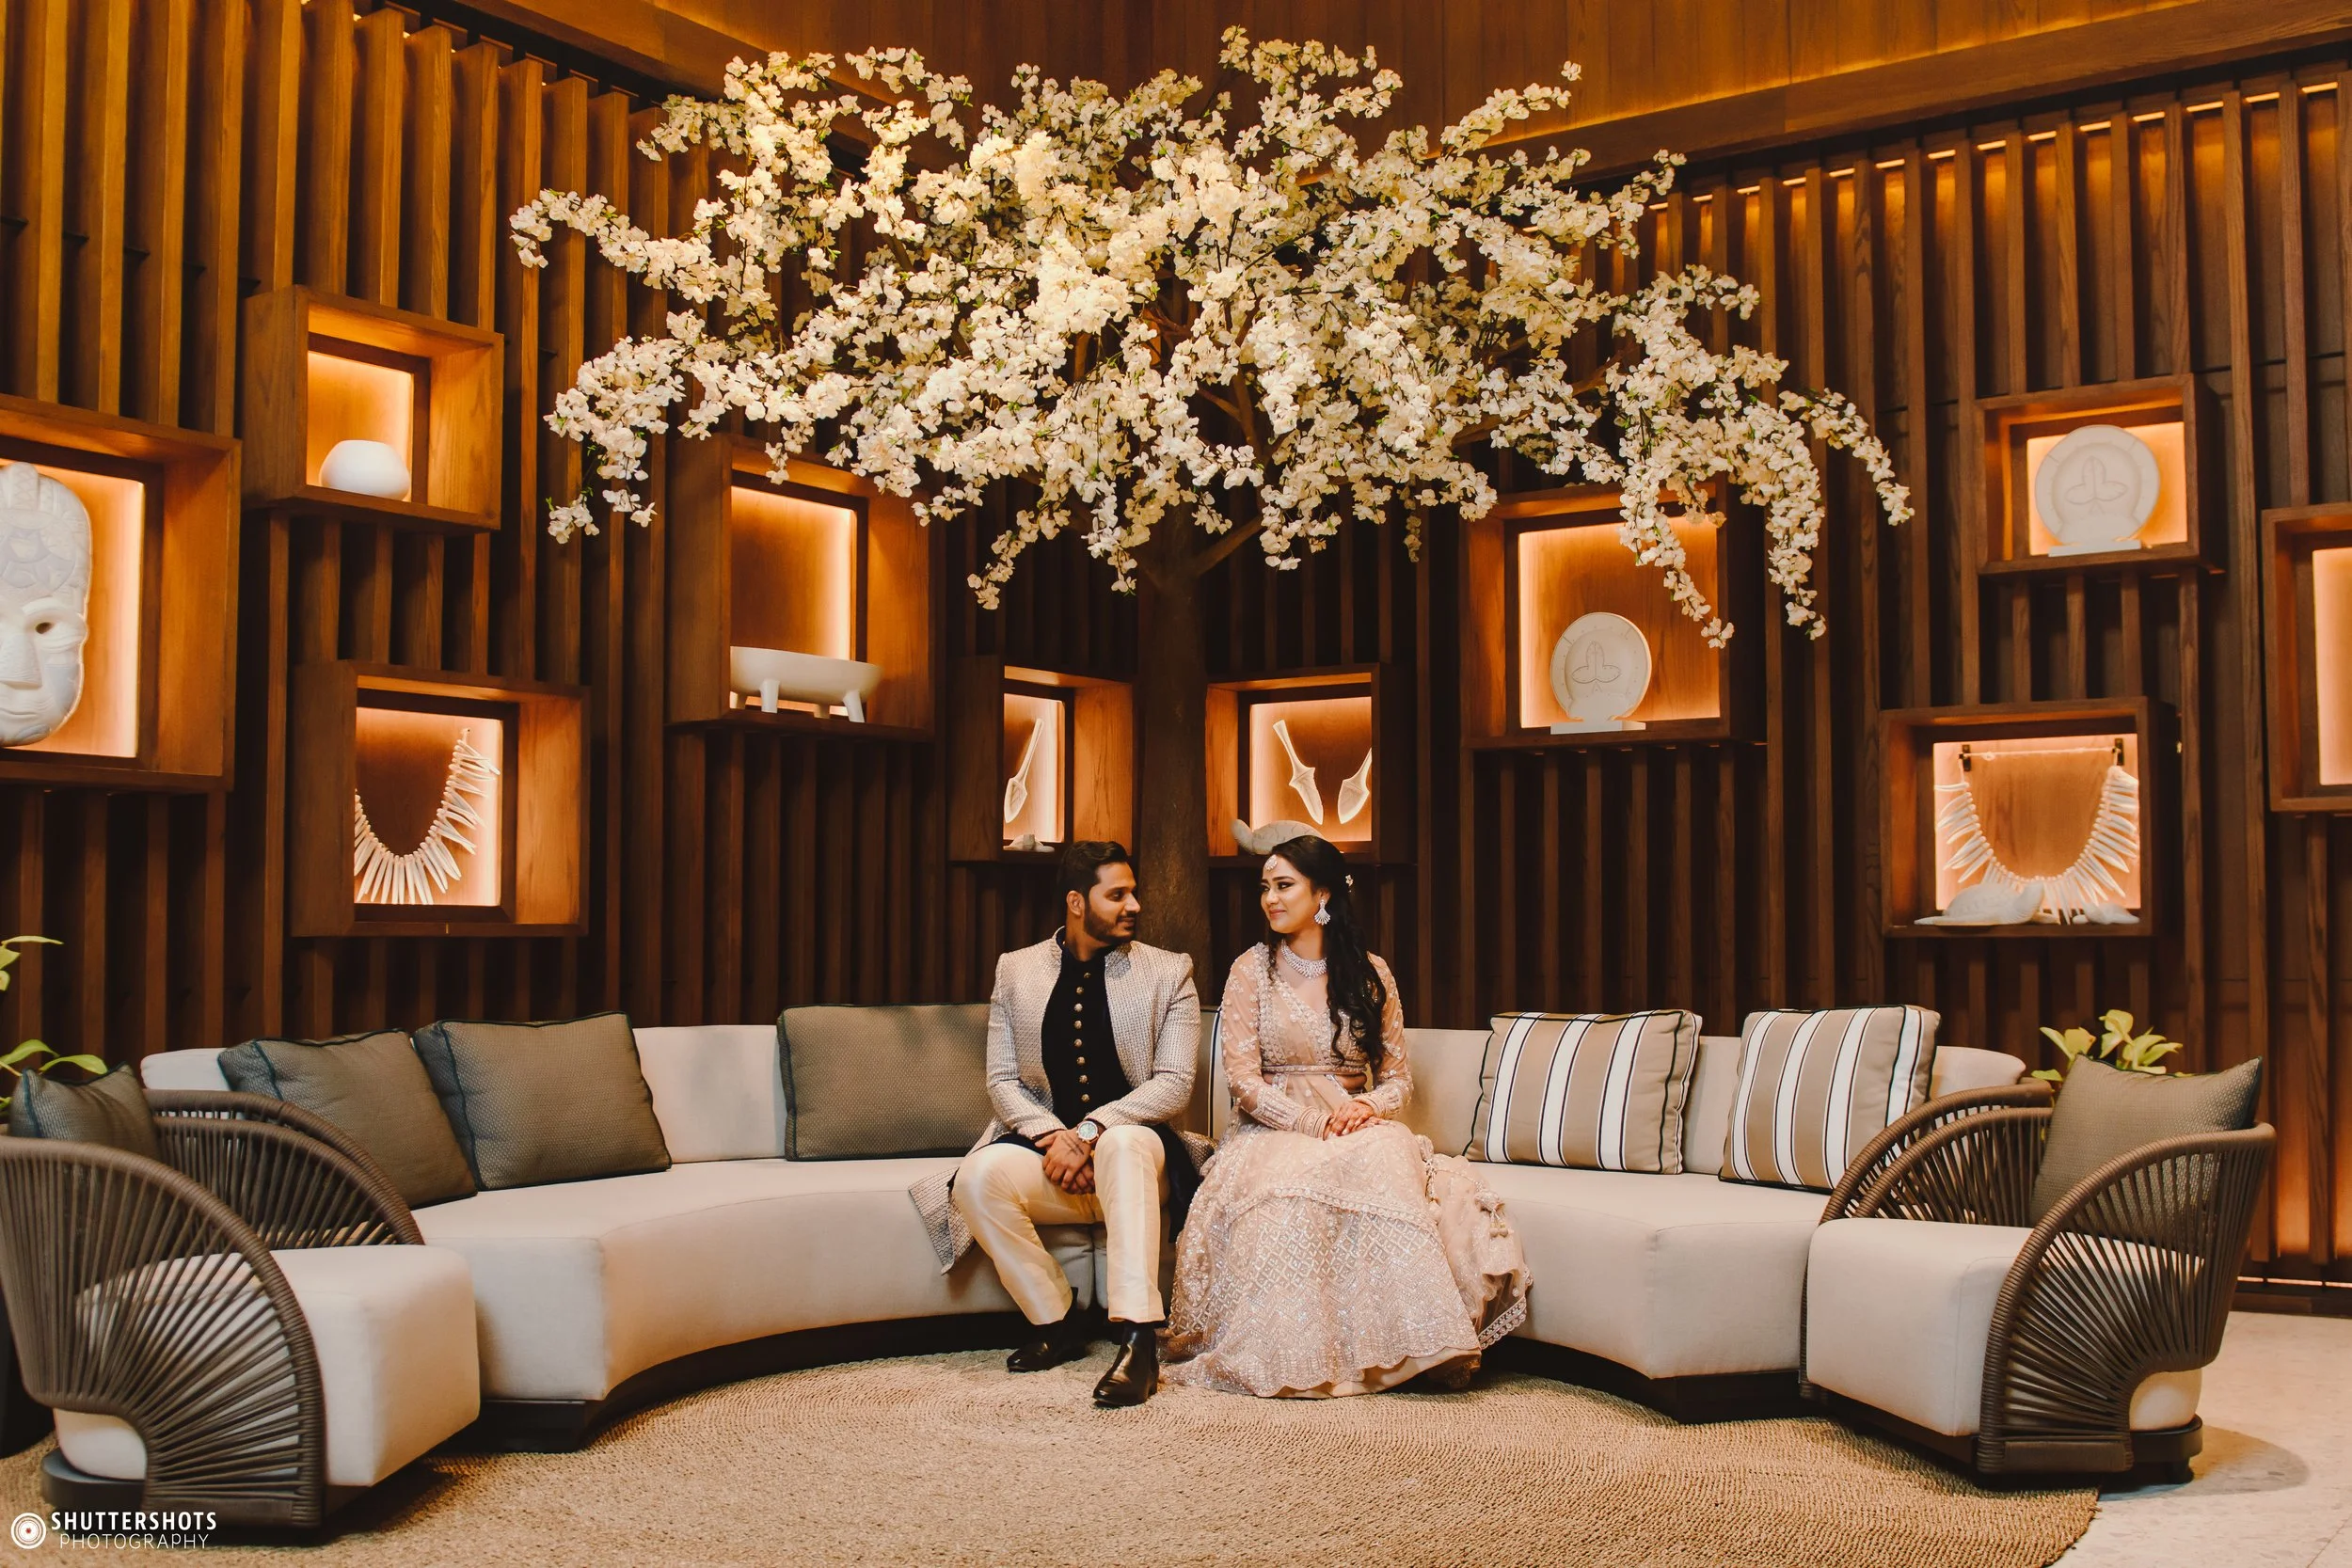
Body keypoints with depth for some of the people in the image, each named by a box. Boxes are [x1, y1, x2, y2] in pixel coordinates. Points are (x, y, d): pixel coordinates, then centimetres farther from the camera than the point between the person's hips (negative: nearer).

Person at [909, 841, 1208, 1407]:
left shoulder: (1169, 973, 3)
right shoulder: (1015, 970, 9)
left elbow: (1174, 1083, -6)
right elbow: (1002, 1079, 5)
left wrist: (1092, 1130, -21)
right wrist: (1053, 1135, -15)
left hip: (1133, 1144, -2)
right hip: (1044, 1142, 2)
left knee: (1125, 1142, -38)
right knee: (979, 1177, -29)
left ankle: (1137, 1338, -43)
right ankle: (1056, 1323, -10)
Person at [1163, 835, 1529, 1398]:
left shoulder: (1370, 973, 10)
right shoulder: (1252, 970, 3)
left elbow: (1398, 1077, 10)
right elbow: (1244, 1082, -5)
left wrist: (1368, 1107, -14)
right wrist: (1317, 1123, -19)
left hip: (1357, 1127, 2)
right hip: (1274, 1130, -1)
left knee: (1389, 1160, -35)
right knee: (1291, 1182, -39)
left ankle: (1416, 1341, -35)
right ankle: (1292, 1356, -34)